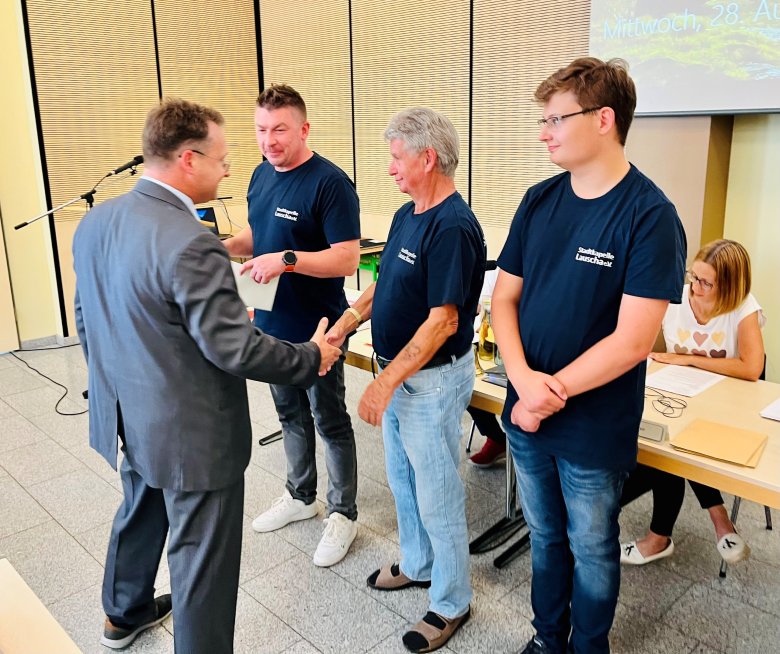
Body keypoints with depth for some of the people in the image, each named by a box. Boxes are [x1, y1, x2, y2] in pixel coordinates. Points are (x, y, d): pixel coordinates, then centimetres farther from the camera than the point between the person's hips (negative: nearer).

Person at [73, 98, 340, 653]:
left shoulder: (95, 222, -1)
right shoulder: (190, 243, -28)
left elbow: (87, 320, 9)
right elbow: (234, 348, -26)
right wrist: (313, 357, -11)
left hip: (127, 416, 9)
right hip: (191, 433, -9)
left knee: (139, 511, 31)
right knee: (200, 557, 8)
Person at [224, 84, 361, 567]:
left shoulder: (330, 183, -18)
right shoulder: (262, 175, 6)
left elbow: (348, 259, -21)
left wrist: (288, 260, -32)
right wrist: (229, 245, -4)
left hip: (317, 328, -7)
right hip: (272, 322, 8)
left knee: (330, 421, 7)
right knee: (290, 414, 21)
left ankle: (344, 513, 25)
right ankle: (301, 496, 40)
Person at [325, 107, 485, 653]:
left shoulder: (453, 228, -24)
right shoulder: (407, 215, 6)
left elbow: (443, 321, -27)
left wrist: (386, 382, -26)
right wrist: (347, 323, -1)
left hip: (433, 379, -9)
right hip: (399, 372, 10)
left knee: (438, 496, 7)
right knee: (403, 480, 24)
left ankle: (451, 603, 28)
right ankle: (419, 565, 46)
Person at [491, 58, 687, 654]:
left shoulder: (650, 217, -17)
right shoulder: (540, 202, 0)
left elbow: (632, 340, -21)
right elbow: (505, 297, 1)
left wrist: (551, 394, -16)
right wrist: (524, 380, -15)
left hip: (595, 429, -5)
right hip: (527, 417, 5)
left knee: (591, 550, 17)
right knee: (545, 537, 23)